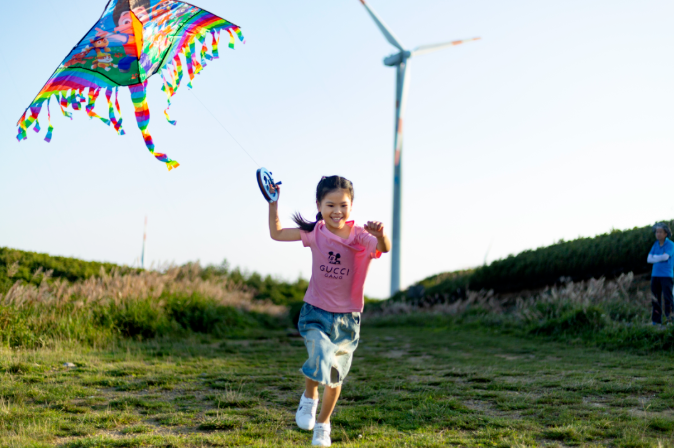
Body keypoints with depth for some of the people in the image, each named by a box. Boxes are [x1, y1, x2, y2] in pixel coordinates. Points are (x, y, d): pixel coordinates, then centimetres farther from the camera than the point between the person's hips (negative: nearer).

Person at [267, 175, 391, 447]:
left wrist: (381, 235, -53)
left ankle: (323, 424, 38)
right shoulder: (315, 232, -5)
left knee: (335, 377, 14)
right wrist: (273, 202, -6)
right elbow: (276, 233, 4)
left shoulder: (360, 237, -11)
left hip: (347, 318, 1)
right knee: (320, 363, -26)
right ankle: (309, 398, 7)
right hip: (316, 313, -1)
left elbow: (384, 248, -31)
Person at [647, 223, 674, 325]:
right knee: (656, 299, 5)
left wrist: (655, 257, -3)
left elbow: (665, 257, -20)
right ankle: (656, 321, 8)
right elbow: (649, 259, 4)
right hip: (655, 275, 5)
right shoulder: (656, 244, 11)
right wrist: (660, 259, -11)